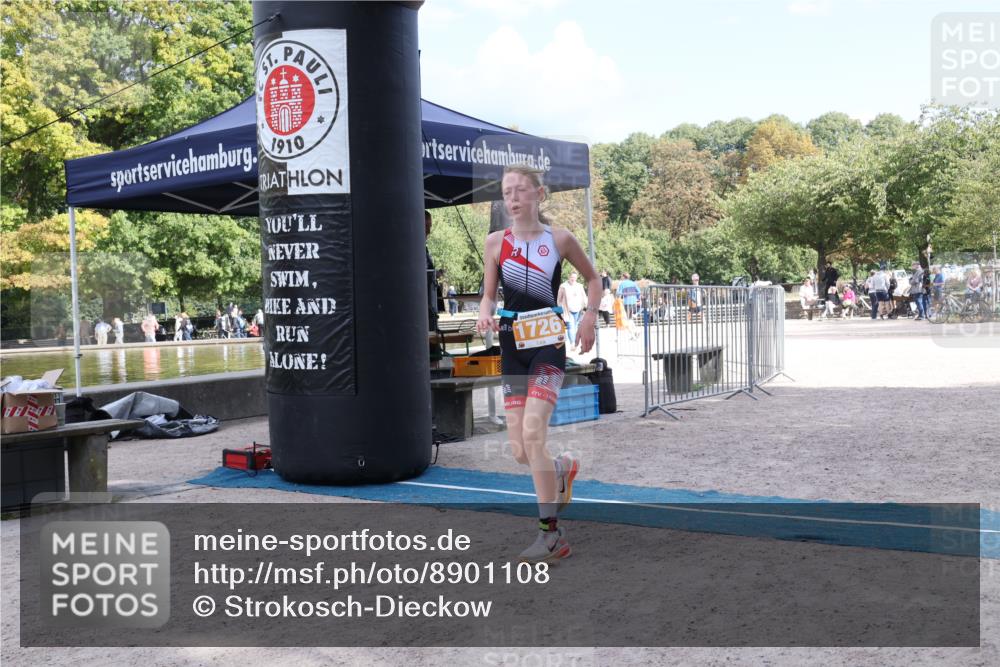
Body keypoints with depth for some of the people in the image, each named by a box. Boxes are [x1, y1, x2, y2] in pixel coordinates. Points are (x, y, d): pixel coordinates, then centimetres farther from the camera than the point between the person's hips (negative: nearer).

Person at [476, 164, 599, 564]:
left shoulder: (560, 239, 0)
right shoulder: (496, 242, 4)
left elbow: (593, 278, 14)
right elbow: (488, 294, 10)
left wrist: (589, 316, 0)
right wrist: (485, 315, -12)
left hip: (548, 343, -3)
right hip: (512, 346, 3)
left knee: (533, 434, -19)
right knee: (519, 452, 2)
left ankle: (551, 533, -9)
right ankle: (563, 468, 40)